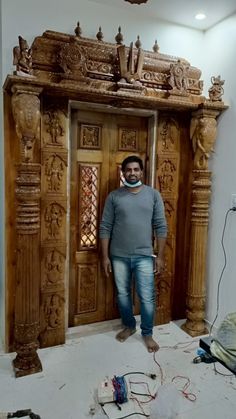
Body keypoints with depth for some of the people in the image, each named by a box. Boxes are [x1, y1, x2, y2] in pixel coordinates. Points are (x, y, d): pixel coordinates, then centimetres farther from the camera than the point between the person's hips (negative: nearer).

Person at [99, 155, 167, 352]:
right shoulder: (114, 196, -1)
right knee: (123, 294, 15)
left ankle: (147, 334, 26)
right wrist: (105, 256, -3)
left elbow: (161, 227, -1)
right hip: (119, 256, 1)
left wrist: (160, 256, -3)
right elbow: (105, 228, 0)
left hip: (144, 256, -1)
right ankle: (129, 326, 38)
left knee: (147, 297, 4)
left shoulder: (153, 194, -2)